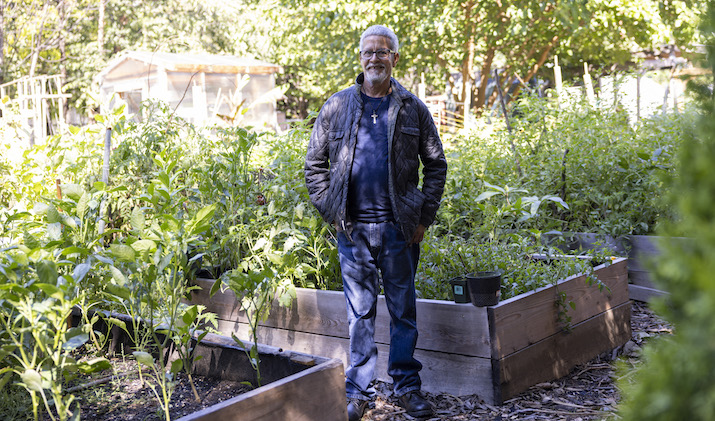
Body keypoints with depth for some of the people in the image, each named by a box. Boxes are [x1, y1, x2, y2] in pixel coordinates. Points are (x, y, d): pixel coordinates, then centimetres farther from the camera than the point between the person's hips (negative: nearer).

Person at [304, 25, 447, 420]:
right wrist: (330, 212, 1)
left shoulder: (413, 108, 6)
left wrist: (423, 216, 1)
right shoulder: (336, 106, 6)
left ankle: (407, 386, 19)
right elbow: (314, 164, 10)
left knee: (404, 310, 7)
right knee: (359, 312, 6)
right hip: (354, 227, 0)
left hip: (399, 227, 0)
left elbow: (435, 165, 9)